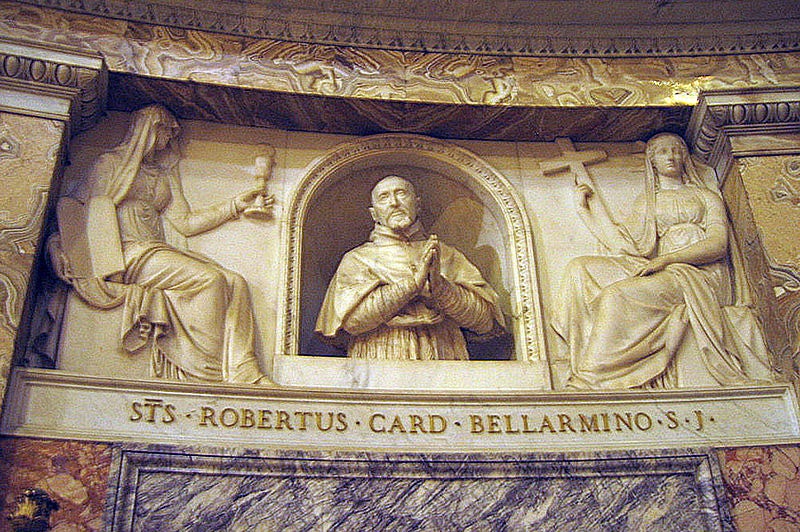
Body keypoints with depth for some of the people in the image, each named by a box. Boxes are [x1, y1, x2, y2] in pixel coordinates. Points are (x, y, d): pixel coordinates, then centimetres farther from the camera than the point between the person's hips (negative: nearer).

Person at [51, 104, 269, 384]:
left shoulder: (165, 175, 30)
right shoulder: (110, 162, 13)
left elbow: (186, 222, 24)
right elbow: (97, 213, 1)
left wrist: (237, 204, 20)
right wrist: (110, 266, -13)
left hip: (157, 251, 6)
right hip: (129, 252, -6)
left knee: (235, 283, -20)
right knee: (208, 278, -30)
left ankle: (244, 375, -32)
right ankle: (208, 375, -29)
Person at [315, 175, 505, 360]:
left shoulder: (446, 255, 15)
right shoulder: (357, 259, 11)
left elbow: (486, 319, 5)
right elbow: (352, 319, -6)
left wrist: (440, 287, -9)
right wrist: (412, 283, -10)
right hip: (381, 369, 0)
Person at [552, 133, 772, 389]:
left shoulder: (706, 195, 19)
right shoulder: (644, 202, 26)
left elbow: (718, 243, 1)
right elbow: (630, 248, 9)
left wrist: (665, 259, -15)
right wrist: (587, 209, 7)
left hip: (700, 273, -4)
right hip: (663, 272, 4)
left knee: (618, 295, -32)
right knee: (580, 268, -20)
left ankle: (594, 377, -27)